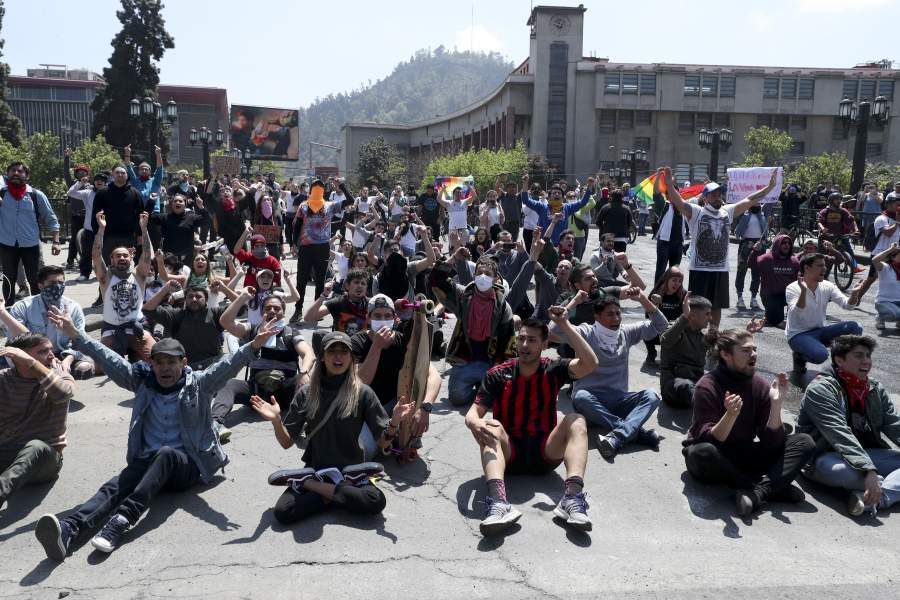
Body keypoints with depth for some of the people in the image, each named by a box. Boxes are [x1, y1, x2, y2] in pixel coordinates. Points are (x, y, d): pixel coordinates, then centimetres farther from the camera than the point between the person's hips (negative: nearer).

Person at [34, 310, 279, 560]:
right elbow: (109, 359, 9)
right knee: (114, 487, -25)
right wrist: (74, 334, 3)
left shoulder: (198, 384, 5)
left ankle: (120, 521, -50)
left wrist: (254, 345, -28)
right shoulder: (143, 382, 14)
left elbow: (227, 365, -11)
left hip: (187, 464, -3)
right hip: (147, 462, 3)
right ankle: (68, 528, -51)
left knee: (166, 454, -36)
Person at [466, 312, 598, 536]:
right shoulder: (497, 375, -2)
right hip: (508, 454, 0)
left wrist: (565, 325, -21)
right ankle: (498, 502, -53)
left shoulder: (552, 370, -1)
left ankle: (572, 497, -43)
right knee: (490, 428, -30)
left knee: (576, 421, -22)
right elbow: (473, 412, -10)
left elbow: (590, 363, -18)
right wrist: (475, 423, -34)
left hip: (545, 453, 1)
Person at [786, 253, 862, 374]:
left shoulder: (827, 286, 1)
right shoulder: (792, 288, -15)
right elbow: (797, 314, -30)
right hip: (798, 335, -5)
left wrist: (855, 294, -30)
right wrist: (803, 291, -43)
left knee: (853, 327, -17)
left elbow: (847, 305, -9)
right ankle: (799, 356, 1)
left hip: (819, 331, 6)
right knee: (820, 355, -34)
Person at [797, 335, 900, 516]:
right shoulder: (820, 389, -13)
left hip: (866, 453, 7)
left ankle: (876, 498, -34)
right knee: (841, 470, -40)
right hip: (826, 457, -7)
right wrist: (869, 471, -37)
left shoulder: (876, 389, 10)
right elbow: (840, 435, -25)